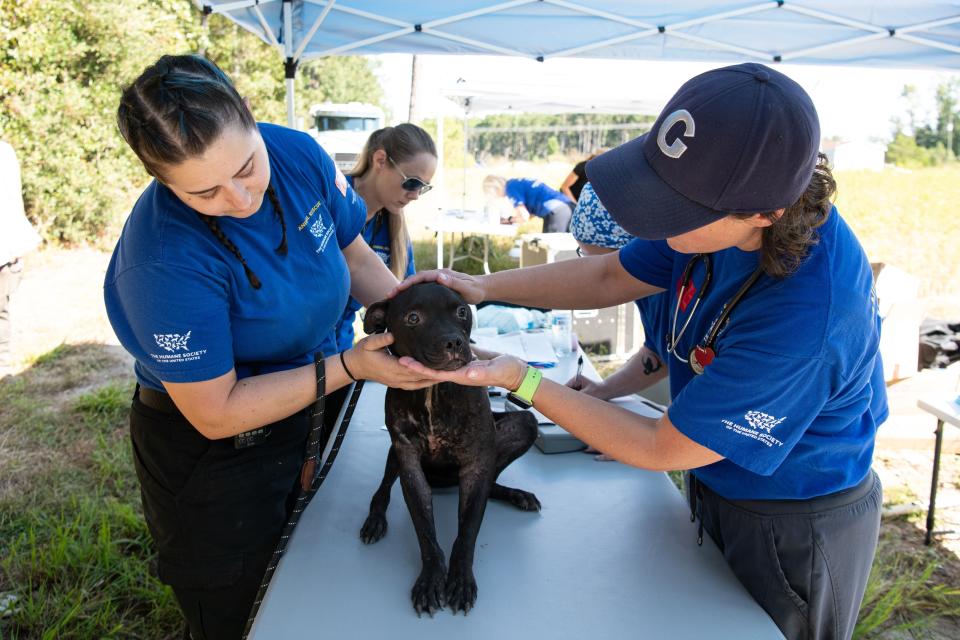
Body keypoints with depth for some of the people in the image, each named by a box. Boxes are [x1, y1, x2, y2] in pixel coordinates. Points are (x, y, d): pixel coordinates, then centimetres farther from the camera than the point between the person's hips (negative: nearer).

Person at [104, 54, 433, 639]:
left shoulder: (299, 154, -16)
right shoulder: (166, 260, -34)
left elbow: (356, 258, 0)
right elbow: (216, 413, -25)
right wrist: (350, 366, -30)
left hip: (305, 416, 6)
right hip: (209, 456, -6)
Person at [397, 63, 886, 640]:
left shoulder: (804, 316, -40)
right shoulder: (724, 213, -18)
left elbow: (661, 449, -29)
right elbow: (610, 276, -4)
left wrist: (519, 378, -29)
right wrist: (483, 286, -14)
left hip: (791, 533, -6)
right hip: (719, 484, 7)